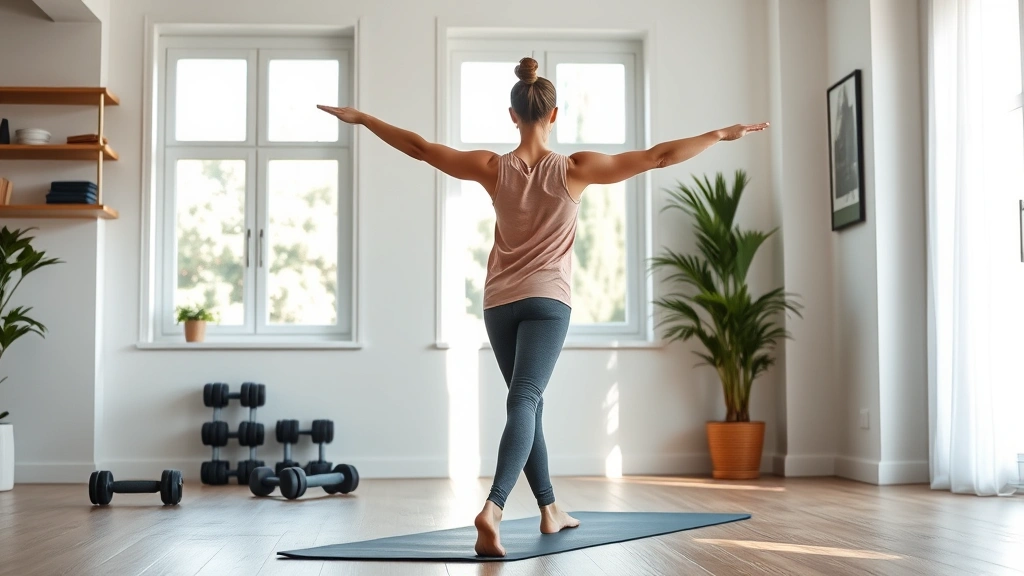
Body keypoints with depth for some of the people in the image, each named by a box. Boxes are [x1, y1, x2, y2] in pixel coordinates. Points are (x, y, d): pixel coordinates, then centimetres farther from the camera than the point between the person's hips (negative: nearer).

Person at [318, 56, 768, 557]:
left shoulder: (493, 168, -3)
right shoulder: (575, 169, -8)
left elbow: (419, 148, 3)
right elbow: (658, 156, -6)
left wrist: (362, 118, 15)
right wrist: (722, 134, 2)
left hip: (499, 303, 3)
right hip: (547, 301, -3)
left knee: (526, 400, 17)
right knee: (524, 401, -13)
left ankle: (550, 510, 25)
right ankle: (492, 509, -34)